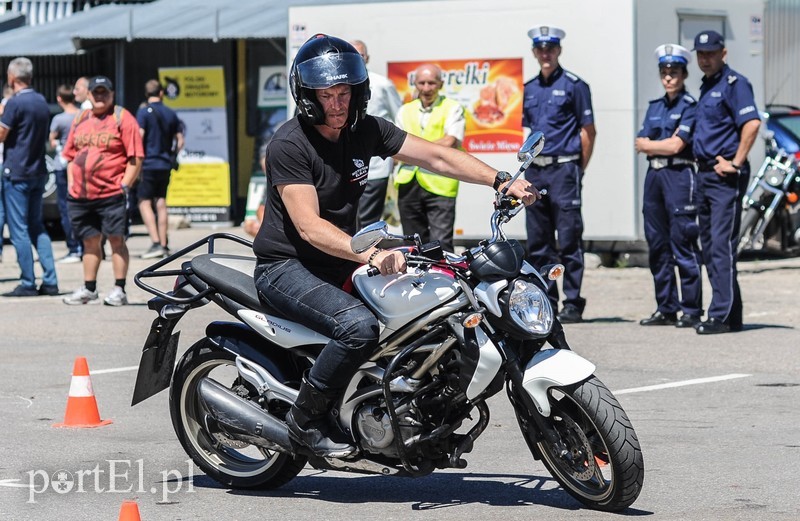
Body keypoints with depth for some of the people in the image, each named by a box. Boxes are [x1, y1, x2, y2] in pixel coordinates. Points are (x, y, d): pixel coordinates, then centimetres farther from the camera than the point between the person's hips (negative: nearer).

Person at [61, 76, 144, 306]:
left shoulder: (123, 119, -3)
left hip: (112, 194, -6)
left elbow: (135, 158, -7)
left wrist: (123, 186, -12)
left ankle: (119, 290, 1)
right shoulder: (80, 120, 16)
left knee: (117, 240, -3)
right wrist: (71, 184, 10)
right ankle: (89, 289, 19)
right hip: (81, 196, 6)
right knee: (90, 241, 12)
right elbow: (71, 155, 21)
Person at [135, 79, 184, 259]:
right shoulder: (171, 114, 9)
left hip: (148, 163, -5)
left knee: (145, 203, -4)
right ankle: (164, 245, 10)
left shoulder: (144, 112, -7)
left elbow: (139, 137, -15)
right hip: (165, 165, 5)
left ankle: (156, 243, -16)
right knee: (161, 204, 11)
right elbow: (180, 140, 11)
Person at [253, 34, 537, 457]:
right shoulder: (289, 145, -19)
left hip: (341, 265, 8)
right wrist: (370, 255, -42)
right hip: (286, 268, -8)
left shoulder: (365, 130, 3)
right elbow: (309, 227, -28)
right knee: (359, 325, -32)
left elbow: (436, 156, 1)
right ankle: (305, 420, -15)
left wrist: (500, 180, -13)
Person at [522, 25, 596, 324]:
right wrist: (530, 162, 11)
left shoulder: (574, 85, -2)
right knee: (538, 242, 7)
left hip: (564, 168, -6)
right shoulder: (529, 89, 15)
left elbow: (588, 131, -3)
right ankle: (545, 302, 12)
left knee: (568, 240, -6)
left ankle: (573, 304, -4)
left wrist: (578, 169, -4)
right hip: (535, 172, 6)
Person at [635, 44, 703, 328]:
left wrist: (651, 144, 2)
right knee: (657, 245, 8)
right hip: (654, 175, 7)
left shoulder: (689, 106, -4)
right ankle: (666, 309, 14)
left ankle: (691, 310, -7)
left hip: (679, 174, -7)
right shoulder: (655, 107, 18)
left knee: (683, 243, -9)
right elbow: (641, 144, 11)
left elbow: (675, 145, -12)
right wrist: (664, 145, -5)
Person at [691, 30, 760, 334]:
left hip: (726, 176, -10)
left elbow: (752, 124, -22)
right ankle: (731, 314, 16)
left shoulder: (734, 83, -10)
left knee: (722, 246, -12)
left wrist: (736, 163, -20)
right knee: (709, 247, 10)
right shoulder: (707, 86, 18)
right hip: (705, 173, 10)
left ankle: (722, 315, -13)